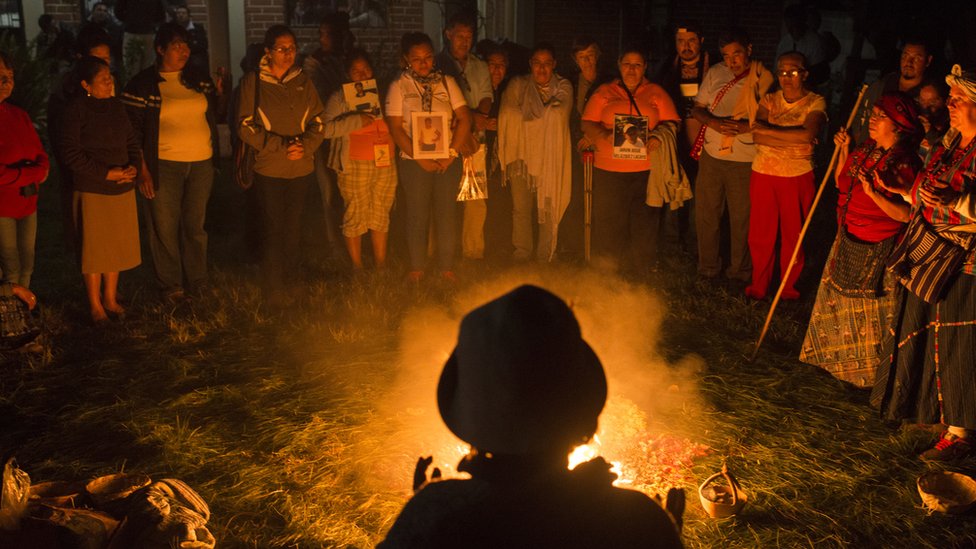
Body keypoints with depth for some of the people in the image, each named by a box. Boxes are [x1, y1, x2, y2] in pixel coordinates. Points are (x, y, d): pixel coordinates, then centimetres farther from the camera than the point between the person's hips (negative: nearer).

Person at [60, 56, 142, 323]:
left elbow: (132, 141, 14)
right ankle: (95, 304, 17)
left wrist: (134, 166, -5)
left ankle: (110, 298, 28)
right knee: (94, 248, 4)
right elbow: (70, 152, -13)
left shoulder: (116, 105, 8)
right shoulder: (77, 108, -10)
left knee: (116, 246, 12)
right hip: (91, 191, -5)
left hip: (123, 189, 5)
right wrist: (106, 174, -16)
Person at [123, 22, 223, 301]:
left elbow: (216, 115, 18)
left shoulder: (199, 79, 9)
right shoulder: (142, 84, -4)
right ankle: (170, 285, 19)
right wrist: (142, 170, -9)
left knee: (195, 224, 13)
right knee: (164, 227, 4)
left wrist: (220, 92, -1)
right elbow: (132, 130, -4)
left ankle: (197, 280, 27)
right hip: (163, 165, -3)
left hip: (201, 163, 4)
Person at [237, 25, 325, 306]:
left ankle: (290, 281, 24)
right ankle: (274, 290, 12)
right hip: (269, 169, -3)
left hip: (302, 168, 3)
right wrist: (280, 146, -15)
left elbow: (317, 120, 9)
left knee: (293, 228, 9)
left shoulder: (303, 82, 7)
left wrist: (306, 146, -11)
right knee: (273, 228, -1)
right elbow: (246, 126, -6)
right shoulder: (253, 82, -3)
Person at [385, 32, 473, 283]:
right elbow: (395, 128, -5)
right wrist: (420, 158, -12)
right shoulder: (399, 86, 0)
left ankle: (447, 266, 16)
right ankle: (416, 267, 17)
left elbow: (464, 118, 2)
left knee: (447, 213, 5)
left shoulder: (446, 82, 5)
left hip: (448, 160, 2)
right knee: (417, 215, 4)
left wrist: (451, 153, -8)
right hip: (414, 161, -2)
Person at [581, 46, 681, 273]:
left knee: (644, 223, 2)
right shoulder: (604, 92, 12)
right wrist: (606, 136, -15)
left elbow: (671, 122, 7)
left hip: (647, 170, 0)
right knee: (608, 224, 1)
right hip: (609, 169, 0)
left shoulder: (656, 93, 13)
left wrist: (659, 136, -14)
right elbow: (588, 124, 5)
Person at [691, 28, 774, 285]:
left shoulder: (762, 79, -7)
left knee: (741, 218, 8)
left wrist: (743, 127, -25)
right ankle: (708, 268, 29)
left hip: (745, 160, -3)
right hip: (711, 156, 4)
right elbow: (697, 108, 6)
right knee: (706, 214, 12)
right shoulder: (715, 73, 4)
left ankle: (740, 271, 26)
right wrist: (714, 123, -14)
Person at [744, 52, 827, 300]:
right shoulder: (769, 100, 5)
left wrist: (767, 130, -16)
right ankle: (759, 285, 25)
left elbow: (808, 134, -23)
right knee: (760, 234, 8)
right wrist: (795, 139, -19)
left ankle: (789, 287, 25)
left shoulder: (815, 103, -3)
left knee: (794, 234, 7)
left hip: (798, 177, -2)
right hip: (763, 174, 2)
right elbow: (757, 136, -11)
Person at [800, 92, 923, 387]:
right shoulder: (865, 149, 4)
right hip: (848, 241, 8)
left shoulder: (904, 163, -19)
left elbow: (905, 214, -23)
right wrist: (843, 150, 4)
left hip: (877, 252, -8)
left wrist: (874, 194, -33)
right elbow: (841, 184, 14)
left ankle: (872, 371, 28)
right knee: (839, 300, 21)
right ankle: (842, 362, 42)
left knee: (869, 311, 7)